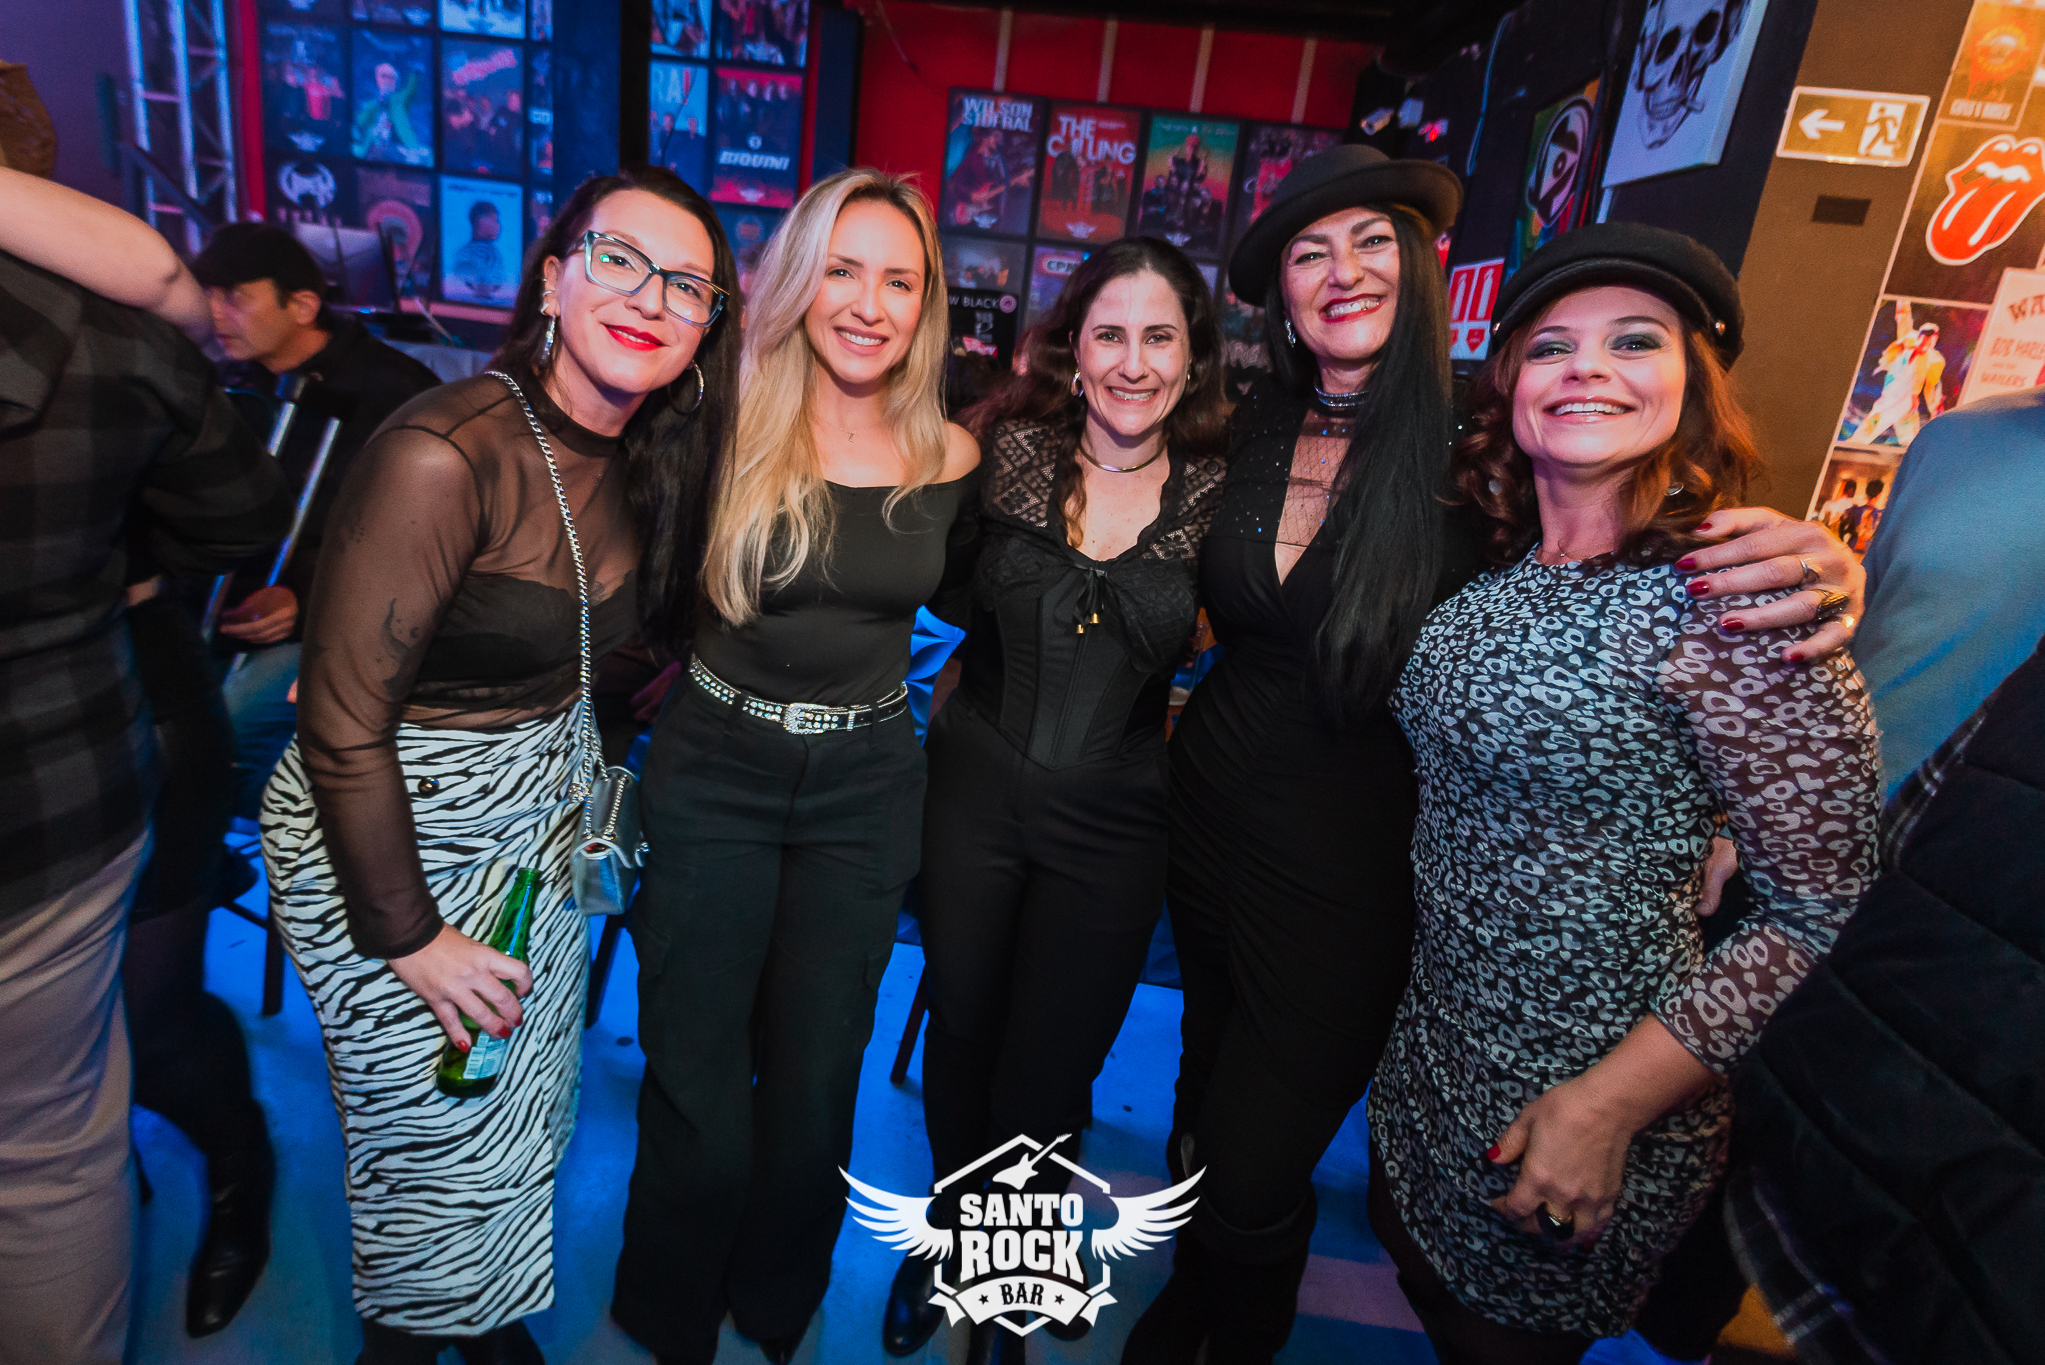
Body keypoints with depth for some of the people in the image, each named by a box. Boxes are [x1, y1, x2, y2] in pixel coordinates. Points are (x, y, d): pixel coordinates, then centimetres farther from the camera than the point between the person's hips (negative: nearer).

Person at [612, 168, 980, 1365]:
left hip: (865, 790, 2)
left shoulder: (950, 456, -2)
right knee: (697, 1081, 9)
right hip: (712, 777, -1)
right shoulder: (729, 423, -9)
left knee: (815, 1081, 14)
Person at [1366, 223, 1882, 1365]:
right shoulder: (1496, 570, 0)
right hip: (1436, 1047, 6)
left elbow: (1826, 913, -19)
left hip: (1589, 1098, -6)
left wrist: (1611, 1104, -20)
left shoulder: (1727, 597, -20)